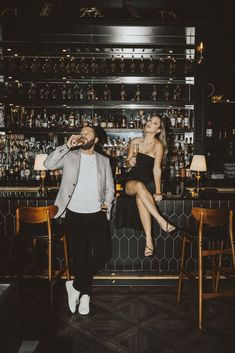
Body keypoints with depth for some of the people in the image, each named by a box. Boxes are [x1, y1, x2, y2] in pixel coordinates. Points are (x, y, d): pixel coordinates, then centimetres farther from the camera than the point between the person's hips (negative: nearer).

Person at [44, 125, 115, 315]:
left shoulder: (104, 161, 12)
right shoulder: (69, 156, 6)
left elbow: (110, 187, 13)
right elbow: (48, 164, -10)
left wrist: (107, 202, -5)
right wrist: (67, 146, -14)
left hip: (97, 215, 2)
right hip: (75, 215, -1)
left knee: (103, 253, -9)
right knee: (79, 255, 1)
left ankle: (76, 286, 10)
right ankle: (85, 293, 22)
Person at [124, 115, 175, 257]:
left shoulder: (158, 145, -5)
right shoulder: (135, 141, 8)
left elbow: (156, 169, -11)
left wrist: (158, 192, -17)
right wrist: (130, 162, -6)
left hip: (148, 182, -2)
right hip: (132, 181, 3)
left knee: (140, 198, -38)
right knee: (139, 186, -36)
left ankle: (149, 239, -37)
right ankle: (162, 221, -38)